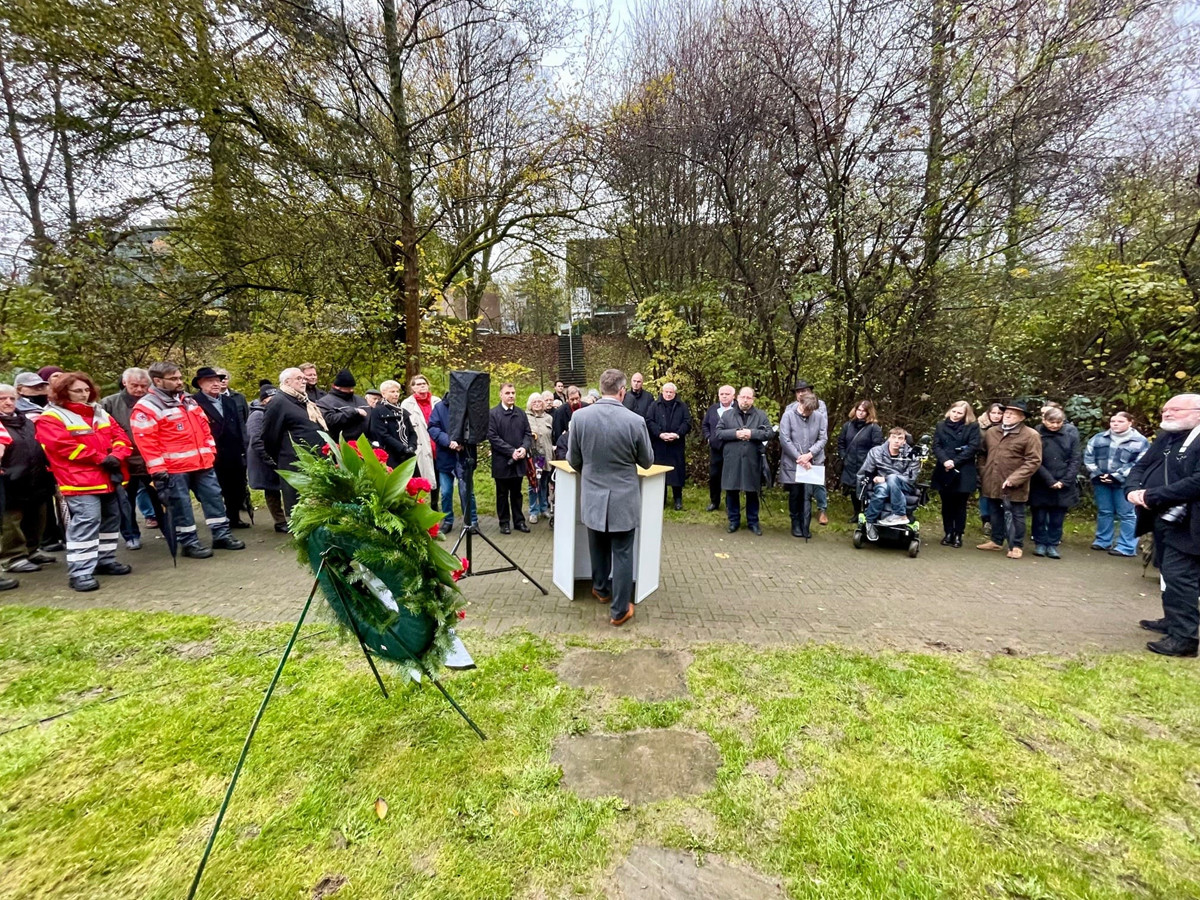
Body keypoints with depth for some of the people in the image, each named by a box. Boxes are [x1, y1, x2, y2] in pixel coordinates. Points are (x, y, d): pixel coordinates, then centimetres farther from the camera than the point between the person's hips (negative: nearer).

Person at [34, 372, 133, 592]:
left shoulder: (99, 413, 17)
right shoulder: (51, 418, -4)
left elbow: (120, 435, 10)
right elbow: (64, 446, -15)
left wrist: (116, 456, -11)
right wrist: (101, 459, -16)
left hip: (109, 478, 8)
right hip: (81, 481, -7)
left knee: (111, 518, 14)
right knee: (86, 522, -15)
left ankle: (105, 560, 27)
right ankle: (79, 572, -11)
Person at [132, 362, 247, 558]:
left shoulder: (189, 401, 14)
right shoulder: (146, 407, -10)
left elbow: (204, 427, 19)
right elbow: (146, 441, -14)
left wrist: (210, 452, 13)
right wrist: (157, 469, -17)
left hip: (202, 463, 7)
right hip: (173, 468, -7)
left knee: (214, 497, 10)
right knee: (181, 505, 3)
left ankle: (222, 535, 20)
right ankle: (189, 543, 14)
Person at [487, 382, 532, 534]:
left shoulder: (521, 414, 9)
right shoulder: (493, 414, -6)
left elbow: (528, 434, 8)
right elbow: (492, 437, -12)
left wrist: (524, 448, -13)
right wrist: (511, 451, -17)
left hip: (519, 460, 4)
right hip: (502, 461, -4)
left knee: (516, 493, 14)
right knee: (502, 494, 8)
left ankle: (519, 521, 23)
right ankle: (504, 522, 18)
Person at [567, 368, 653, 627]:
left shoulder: (579, 416, -9)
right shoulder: (635, 420, -16)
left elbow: (573, 460, 1)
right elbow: (647, 461, -3)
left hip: (592, 496, 3)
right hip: (624, 498, -3)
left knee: (598, 546, 23)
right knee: (622, 554, 8)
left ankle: (601, 589, 43)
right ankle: (619, 610, 17)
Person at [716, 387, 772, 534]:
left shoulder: (761, 415, 5)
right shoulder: (727, 415, 6)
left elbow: (769, 433, -3)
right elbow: (718, 432, -1)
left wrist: (752, 433, -16)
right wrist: (735, 434, -14)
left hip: (752, 460, 0)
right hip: (732, 459, 0)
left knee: (752, 492, 8)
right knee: (732, 491, 6)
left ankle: (753, 522, 20)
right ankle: (734, 520, 20)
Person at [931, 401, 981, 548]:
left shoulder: (972, 427, 2)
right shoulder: (941, 426, 9)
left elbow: (973, 447, -8)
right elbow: (936, 446, 1)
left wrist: (955, 462, -15)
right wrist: (945, 460, -16)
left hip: (963, 472, -2)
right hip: (944, 471, 2)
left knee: (960, 505, 4)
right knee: (947, 504, 9)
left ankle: (958, 535, 11)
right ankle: (948, 533, 17)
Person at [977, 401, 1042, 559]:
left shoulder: (1030, 435, -8)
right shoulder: (991, 432, 10)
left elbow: (1034, 461, -14)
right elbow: (984, 453, 22)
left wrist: (1014, 478, -20)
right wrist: (984, 471, 10)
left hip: (1014, 486, -5)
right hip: (992, 482, 5)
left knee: (1015, 515, 5)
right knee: (995, 513, 17)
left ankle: (1016, 546, 16)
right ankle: (996, 541, 31)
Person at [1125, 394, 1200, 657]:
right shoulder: (1164, 438, 11)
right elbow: (1140, 466, 12)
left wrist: (1151, 496, -23)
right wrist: (1133, 489, -9)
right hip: (1162, 520, 9)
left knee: (1178, 578, -6)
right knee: (1169, 575, 20)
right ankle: (1173, 620, 35)